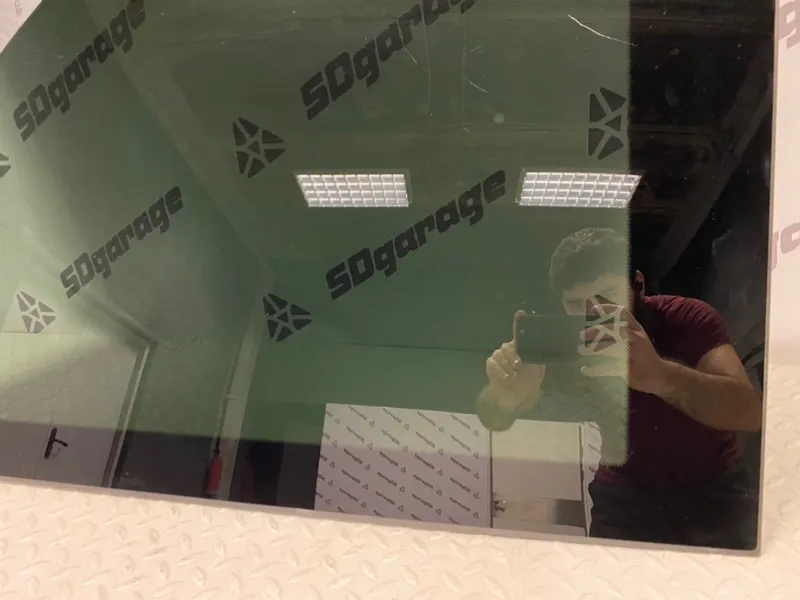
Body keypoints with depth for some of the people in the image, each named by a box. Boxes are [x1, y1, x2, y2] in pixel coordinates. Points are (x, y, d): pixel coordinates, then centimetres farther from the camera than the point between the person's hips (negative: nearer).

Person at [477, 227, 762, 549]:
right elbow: (492, 421, -18)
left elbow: (749, 412, -35)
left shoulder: (687, 319, -20)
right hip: (625, 493, 1)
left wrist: (659, 375, -55)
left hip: (712, 487, 0)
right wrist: (504, 397, -43)